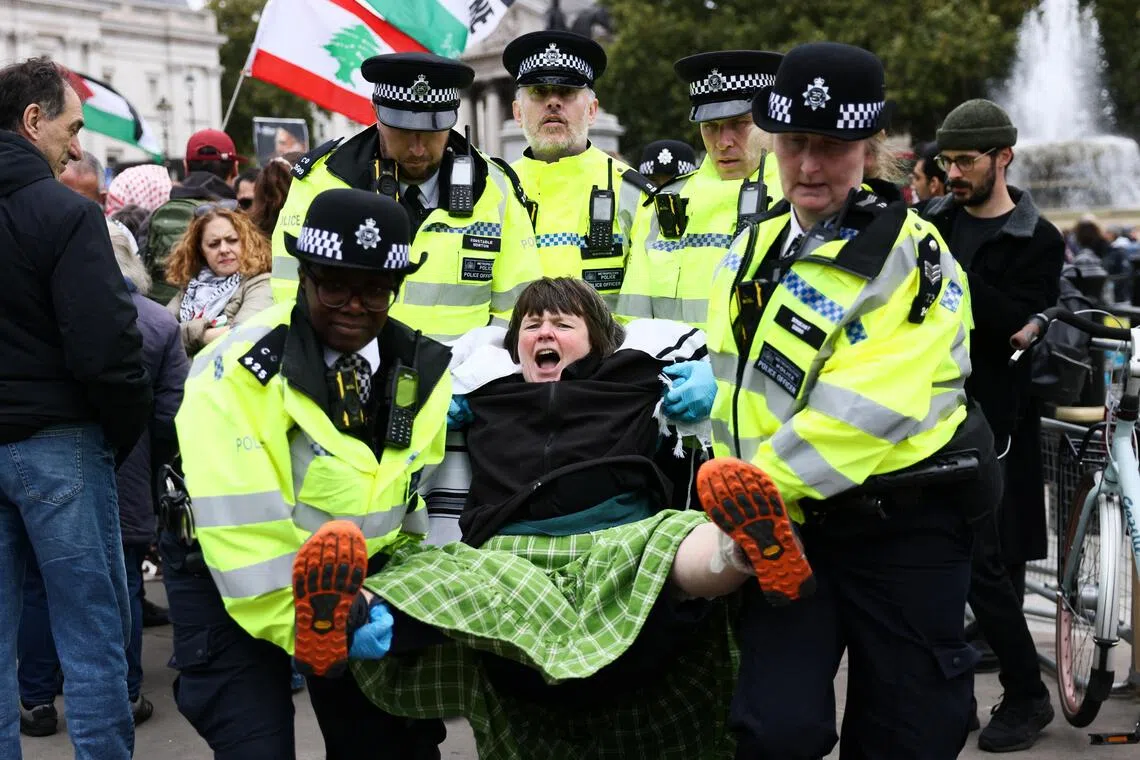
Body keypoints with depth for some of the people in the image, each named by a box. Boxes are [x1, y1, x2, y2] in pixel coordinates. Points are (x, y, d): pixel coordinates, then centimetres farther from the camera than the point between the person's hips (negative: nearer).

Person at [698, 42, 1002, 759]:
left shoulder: (913, 255, -10)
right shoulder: (752, 249, 10)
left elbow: (872, 405, -21)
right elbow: (733, 381, 15)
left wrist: (763, 482, -24)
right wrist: (735, 484, 1)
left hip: (903, 530, -4)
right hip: (787, 525, 4)